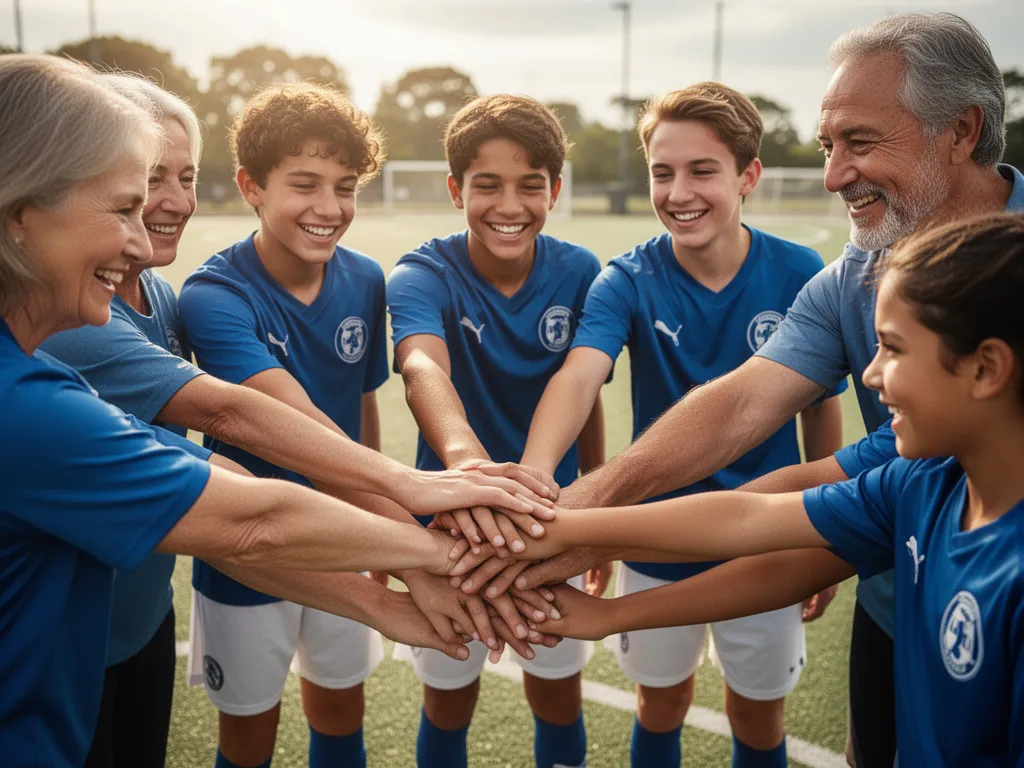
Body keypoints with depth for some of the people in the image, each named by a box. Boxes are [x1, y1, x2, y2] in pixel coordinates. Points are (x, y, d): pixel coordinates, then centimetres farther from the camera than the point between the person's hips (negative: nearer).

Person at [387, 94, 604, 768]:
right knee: (449, 701, 17)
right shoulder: (424, 276, -20)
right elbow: (423, 367, -42)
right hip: (452, 528, -2)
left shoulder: (579, 273, -11)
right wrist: (461, 451, -63)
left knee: (559, 695, 18)